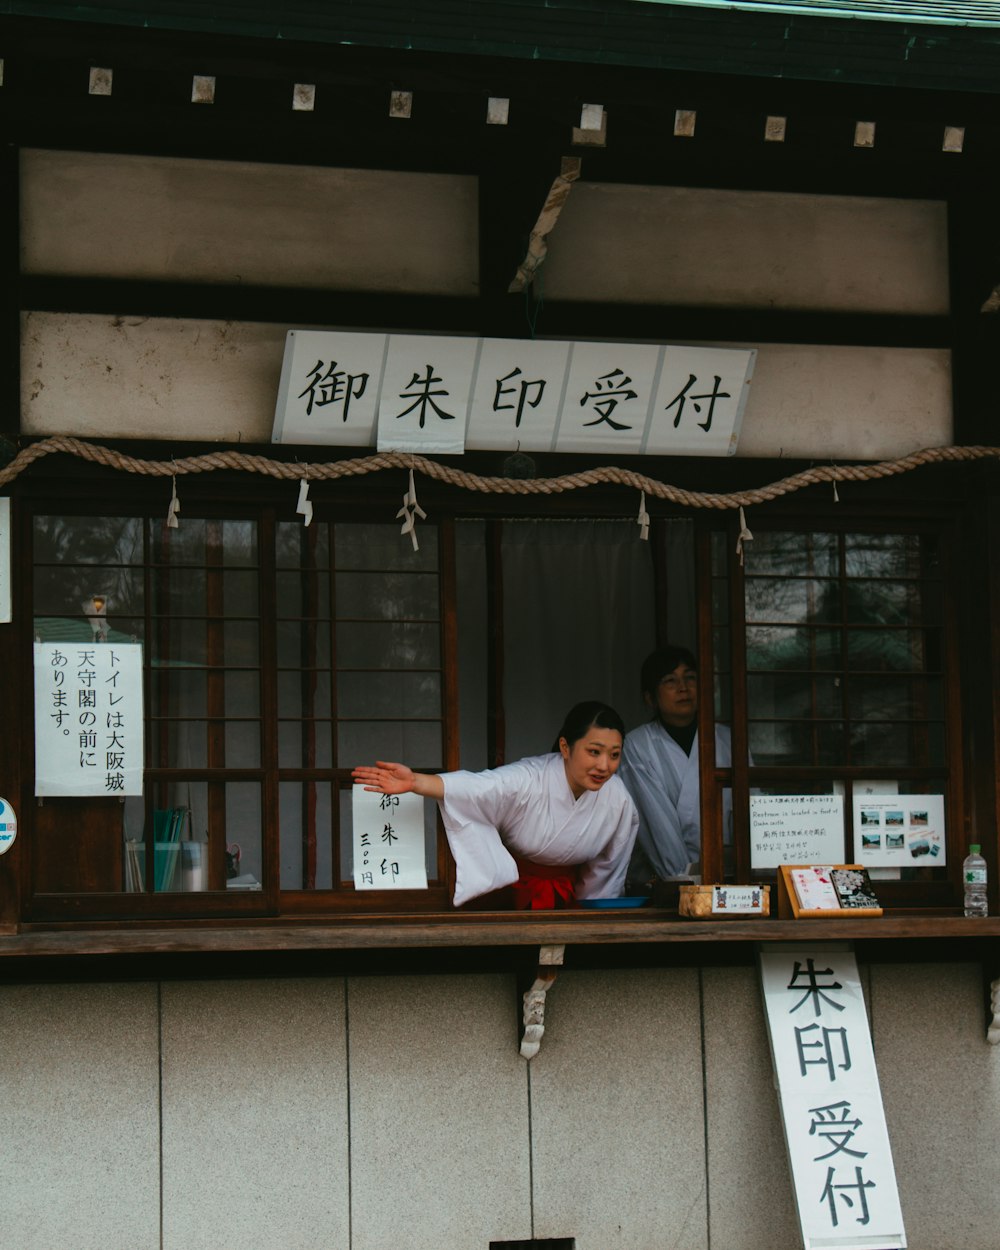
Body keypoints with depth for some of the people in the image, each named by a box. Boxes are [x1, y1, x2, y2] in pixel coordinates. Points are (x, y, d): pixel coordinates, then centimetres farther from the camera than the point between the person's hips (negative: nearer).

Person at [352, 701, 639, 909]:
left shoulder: (617, 798, -16)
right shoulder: (529, 780, -29)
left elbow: (608, 869, 1)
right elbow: (472, 786, -46)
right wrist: (413, 782, -63)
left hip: (564, 894, 4)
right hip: (506, 885, -3)